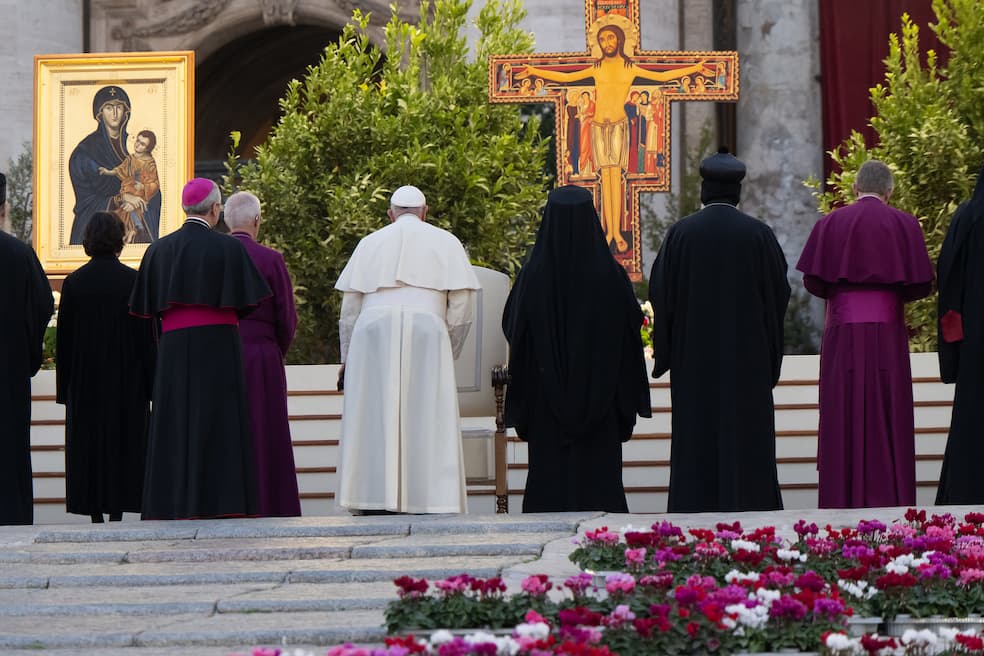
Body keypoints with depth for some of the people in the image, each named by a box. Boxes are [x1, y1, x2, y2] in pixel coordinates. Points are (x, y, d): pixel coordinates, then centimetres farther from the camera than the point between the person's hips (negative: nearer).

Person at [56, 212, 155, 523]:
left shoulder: (73, 283, -1)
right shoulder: (133, 281, -6)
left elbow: (63, 339, 2)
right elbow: (147, 336, -6)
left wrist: (64, 389, 8)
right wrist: (151, 384, 0)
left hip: (85, 380, 1)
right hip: (126, 380, -1)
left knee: (88, 442, 6)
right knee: (125, 441, 3)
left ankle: (96, 515, 4)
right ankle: (117, 511, -2)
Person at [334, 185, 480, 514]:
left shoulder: (370, 243, 18)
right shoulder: (446, 243, 14)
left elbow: (349, 308, 15)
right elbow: (461, 307, 7)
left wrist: (347, 359, 22)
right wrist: (449, 353, 17)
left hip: (372, 334, 1)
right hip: (426, 334, -1)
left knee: (373, 423, 1)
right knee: (425, 423, -2)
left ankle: (374, 501, -5)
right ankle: (425, 501, -10)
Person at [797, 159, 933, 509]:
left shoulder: (830, 223, 3)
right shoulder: (904, 224, 2)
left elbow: (813, 281, -1)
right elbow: (920, 283, -1)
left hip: (842, 334, 0)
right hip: (887, 332, 0)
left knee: (843, 416, 2)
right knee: (888, 415, 3)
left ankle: (844, 501, -1)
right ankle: (889, 497, 1)